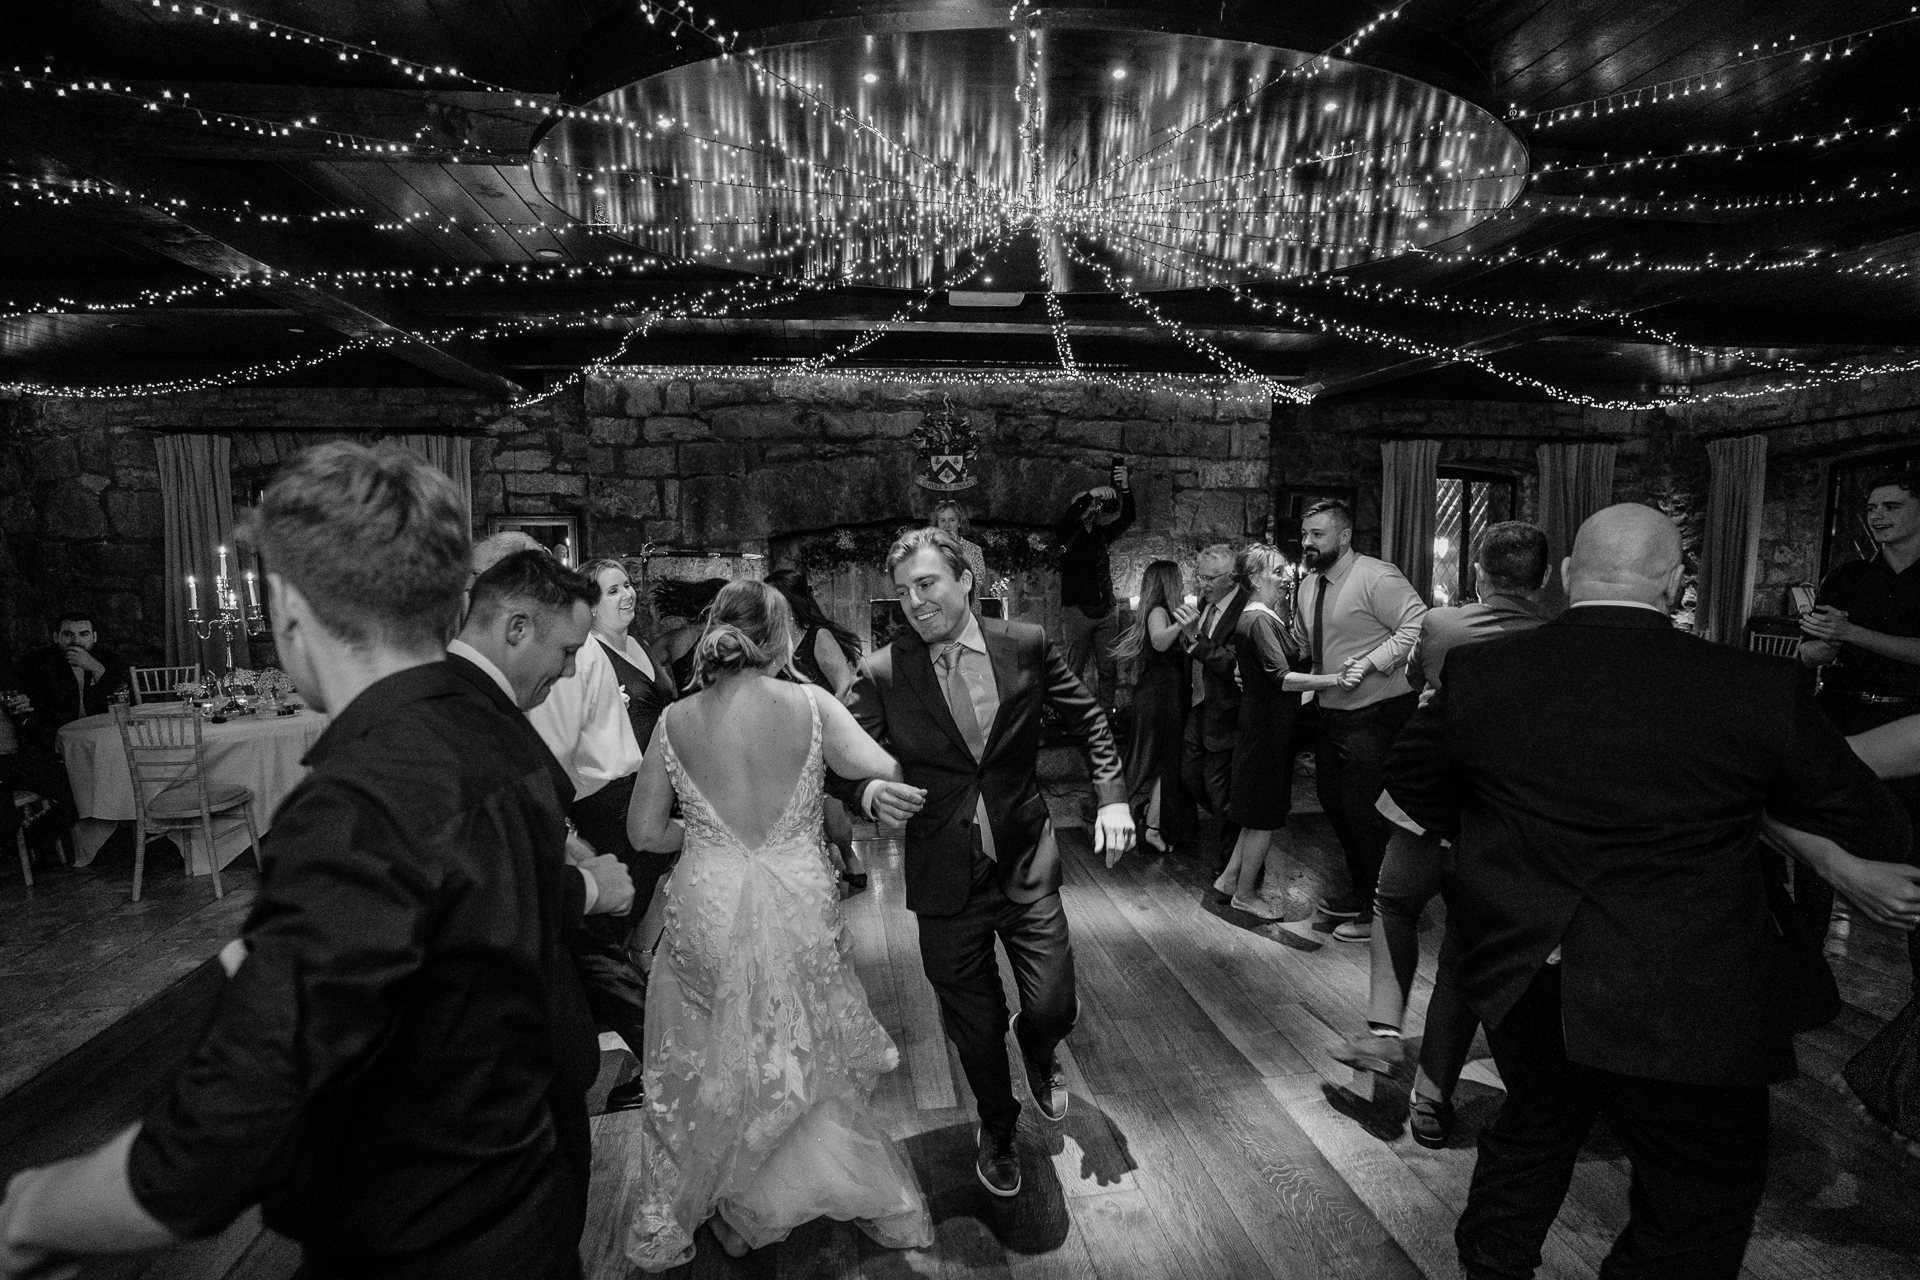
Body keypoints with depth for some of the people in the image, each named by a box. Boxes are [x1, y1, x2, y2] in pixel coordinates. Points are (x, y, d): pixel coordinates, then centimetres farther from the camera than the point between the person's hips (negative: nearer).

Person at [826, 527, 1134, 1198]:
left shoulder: (1026, 645, -6)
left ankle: (1037, 1052, 42)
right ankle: (997, 1130, 48)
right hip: (944, 879, 0)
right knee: (975, 1028, 15)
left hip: (1027, 866, 0)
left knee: (1053, 1009, 0)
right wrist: (869, 792, -29)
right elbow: (843, 762, -7)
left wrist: (1112, 797, -4)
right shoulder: (882, 674, -10)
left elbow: (1088, 719, 6)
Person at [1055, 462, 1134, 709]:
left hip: (1106, 611, 5)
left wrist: (1124, 489, -11)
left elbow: (1127, 517, 5)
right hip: (1077, 611, -5)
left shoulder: (1102, 534, 15)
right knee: (1075, 670, -2)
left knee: (1108, 670, 4)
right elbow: (1066, 521, -19)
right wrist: (1091, 494, -27)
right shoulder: (1069, 535, 2)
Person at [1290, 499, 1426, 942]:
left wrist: (1371, 661, -27)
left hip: (1376, 715, -9)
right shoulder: (1307, 586, 9)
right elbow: (1300, 645, 19)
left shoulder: (1377, 577, -17)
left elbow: (1419, 625, -22)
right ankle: (1361, 892, 37)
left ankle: (1380, 911, 14)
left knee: (1362, 811, -6)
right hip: (1330, 712, 9)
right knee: (1333, 803, 17)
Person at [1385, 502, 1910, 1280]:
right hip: (1685, 1006, -3)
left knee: (1532, 1132, 29)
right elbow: (1875, 835, 0)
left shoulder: (1478, 671, -8)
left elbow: (1408, 784, 8)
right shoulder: (1759, 691, -14)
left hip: (1521, 983, 4)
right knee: (1696, 1215, 19)